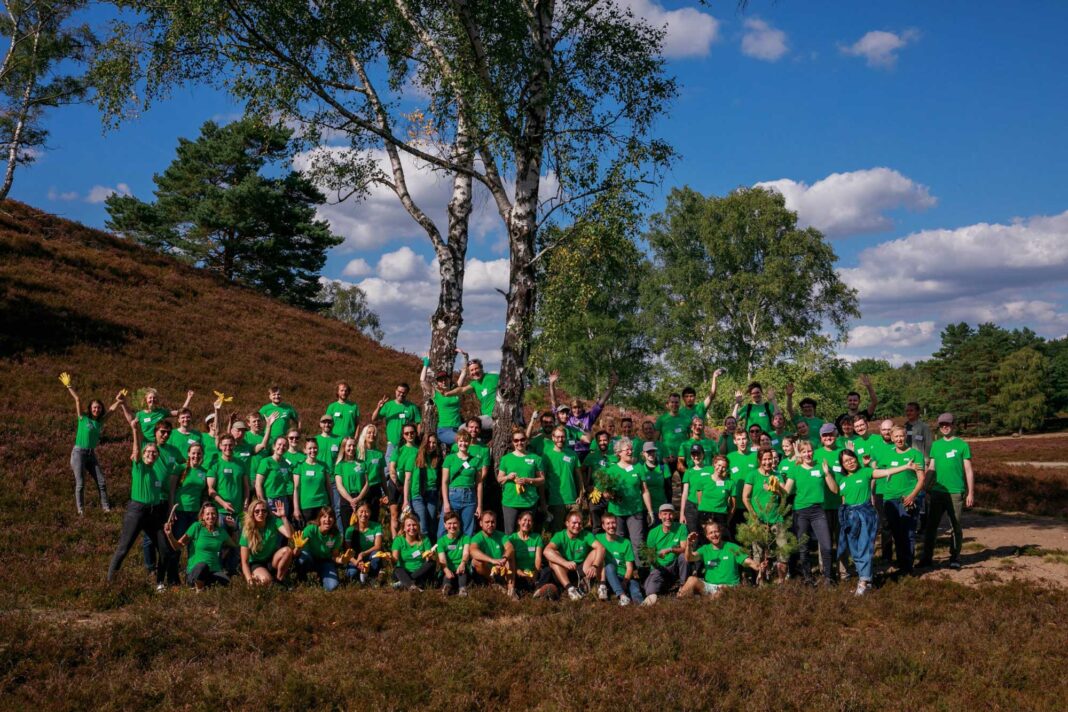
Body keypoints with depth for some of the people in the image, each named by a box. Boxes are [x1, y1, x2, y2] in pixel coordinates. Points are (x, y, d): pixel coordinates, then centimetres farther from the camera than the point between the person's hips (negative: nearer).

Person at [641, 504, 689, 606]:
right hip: (660, 567, -1)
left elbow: (684, 549, -14)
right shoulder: (653, 533, -1)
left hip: (676, 567, 1)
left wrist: (670, 550, -32)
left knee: (684, 555, -29)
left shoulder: (681, 528, -3)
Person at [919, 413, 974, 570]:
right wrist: (924, 488, 6)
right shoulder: (935, 445, 10)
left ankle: (955, 558, 14)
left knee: (955, 526, 4)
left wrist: (971, 493, -5)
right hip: (937, 492, 3)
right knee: (931, 525, 5)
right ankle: (927, 557, 12)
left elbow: (968, 470, -1)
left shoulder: (962, 445, -1)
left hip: (956, 492, -3)